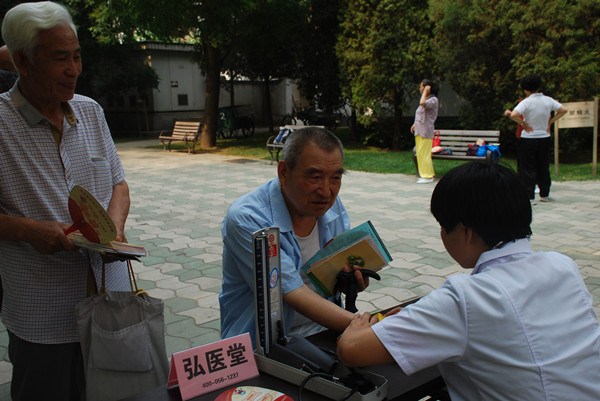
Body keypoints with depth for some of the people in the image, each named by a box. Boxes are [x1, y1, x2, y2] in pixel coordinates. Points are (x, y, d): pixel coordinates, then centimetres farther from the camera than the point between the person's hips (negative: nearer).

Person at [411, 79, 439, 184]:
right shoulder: (426, 99, 18)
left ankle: (428, 176, -4)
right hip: (419, 130, 10)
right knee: (420, 153, 11)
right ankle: (428, 175, 18)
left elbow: (422, 103, -32)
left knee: (424, 153, -9)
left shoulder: (433, 100, -12)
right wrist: (415, 124, 22)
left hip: (426, 130, -10)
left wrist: (426, 92, -19)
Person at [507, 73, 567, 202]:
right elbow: (563, 110, 8)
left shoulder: (526, 102, -14)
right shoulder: (548, 100, 1)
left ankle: (529, 195, 1)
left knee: (528, 168, 2)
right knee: (544, 167, 14)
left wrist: (523, 124, -12)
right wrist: (550, 122, 8)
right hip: (544, 138, 5)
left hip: (528, 139, -5)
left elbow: (513, 115, -27)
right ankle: (544, 194, 22)